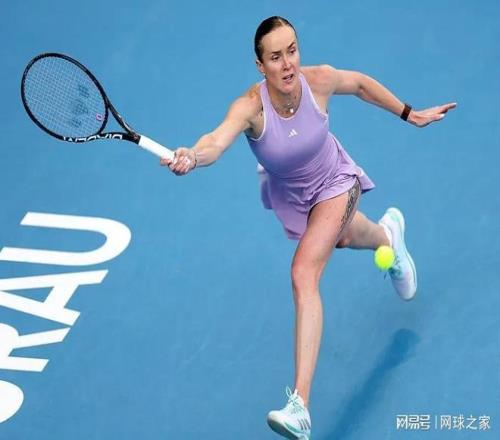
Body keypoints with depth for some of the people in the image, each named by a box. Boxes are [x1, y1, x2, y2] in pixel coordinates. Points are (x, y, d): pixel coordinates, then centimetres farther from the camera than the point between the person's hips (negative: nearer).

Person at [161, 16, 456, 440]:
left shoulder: (320, 80, -30)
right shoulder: (251, 106, -36)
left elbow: (362, 83, -7)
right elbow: (217, 140, -56)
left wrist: (410, 114, 3)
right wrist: (191, 157, -78)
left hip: (334, 183, -2)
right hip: (288, 196, 2)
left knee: (304, 274, -24)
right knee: (343, 236, 33)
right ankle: (388, 235, 75)